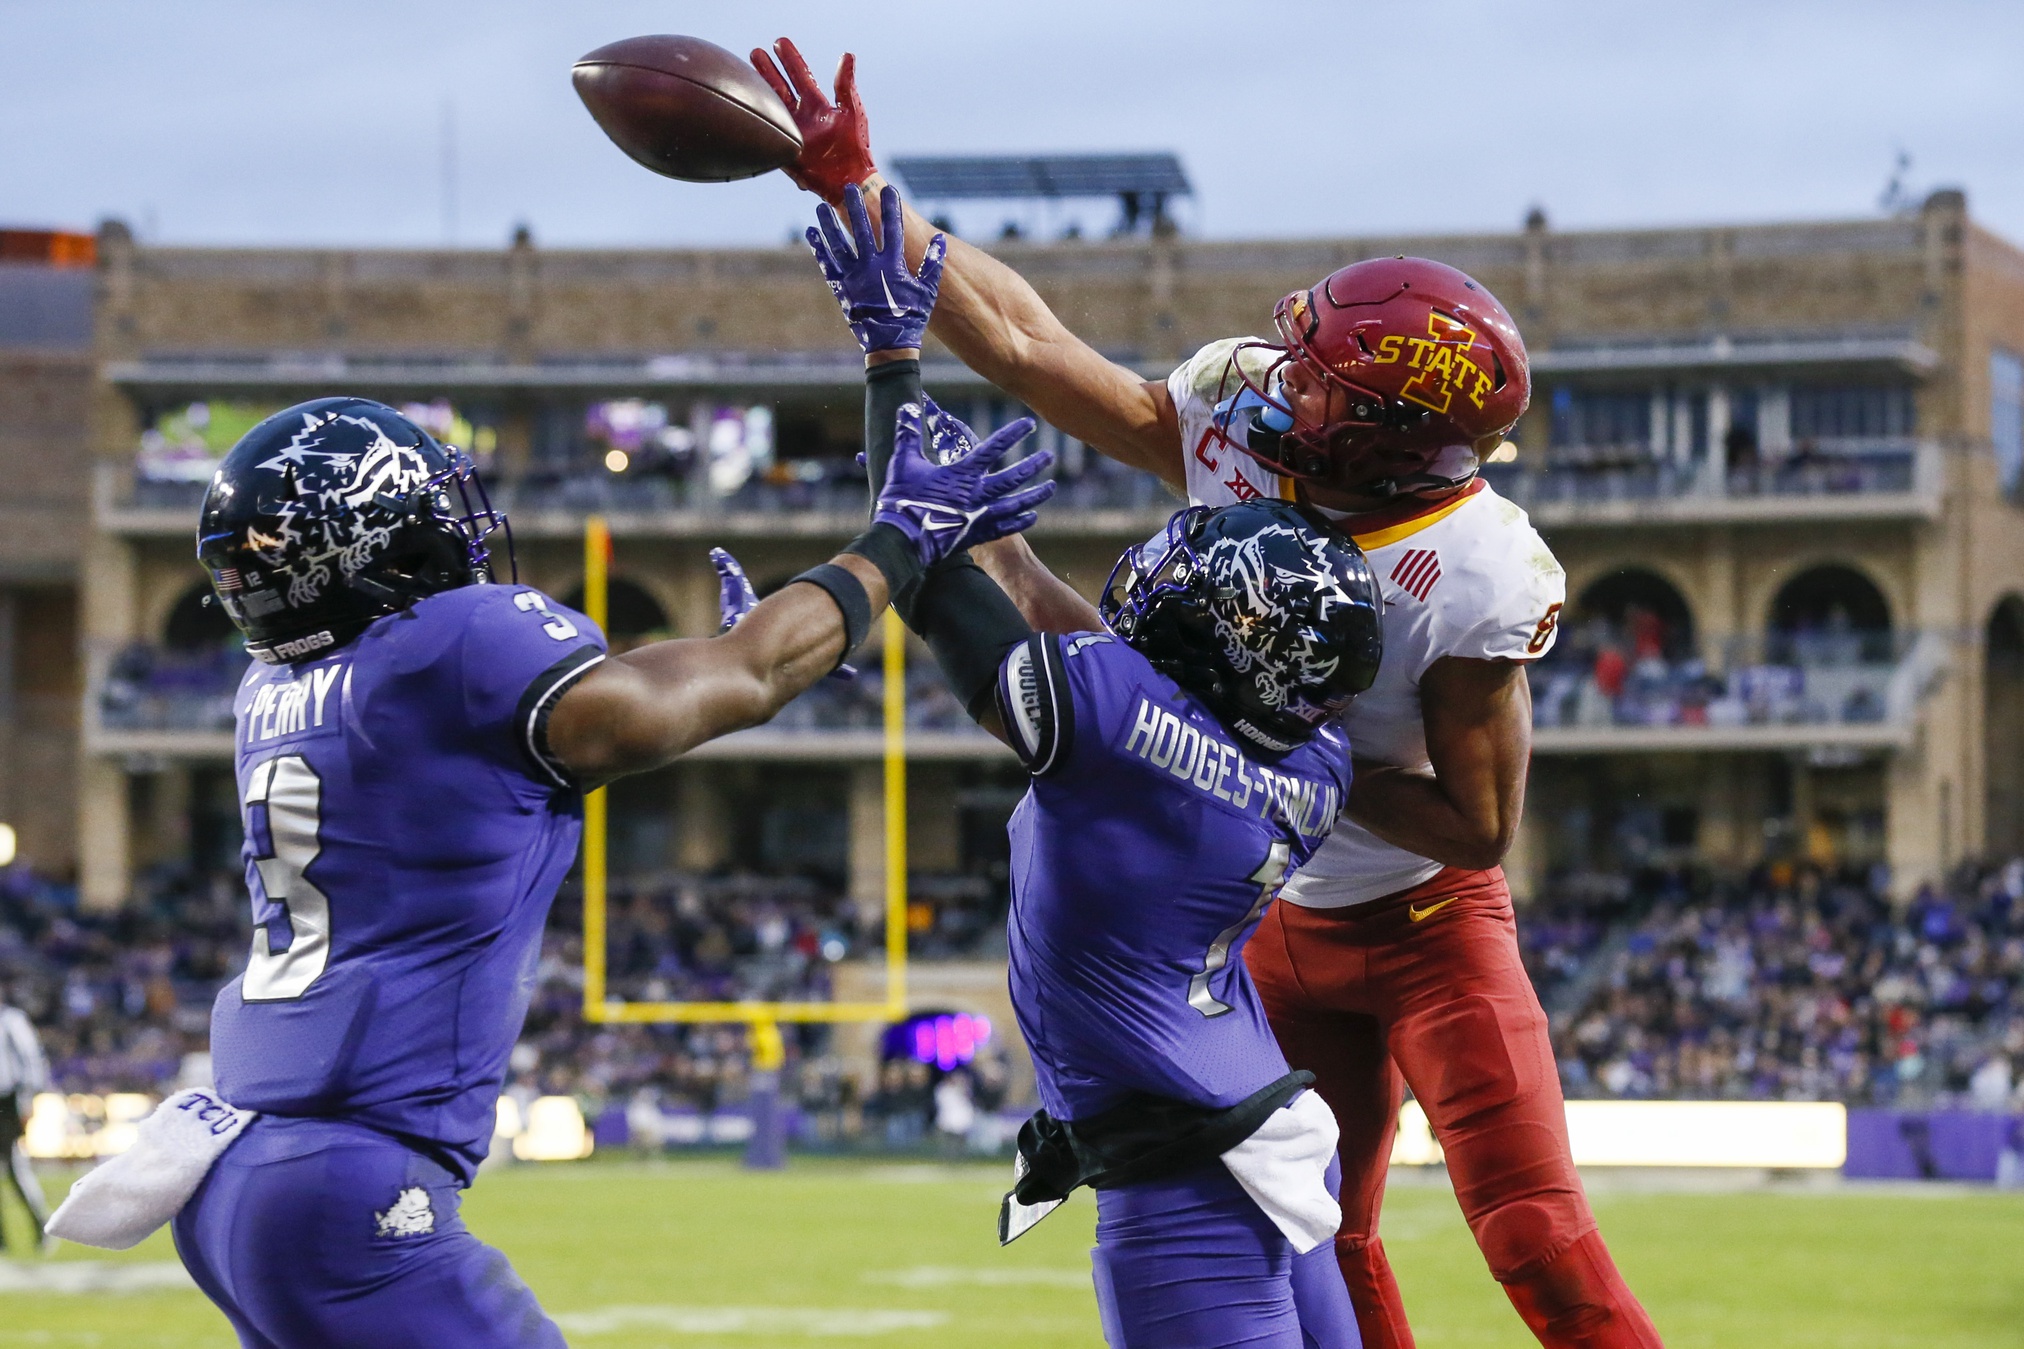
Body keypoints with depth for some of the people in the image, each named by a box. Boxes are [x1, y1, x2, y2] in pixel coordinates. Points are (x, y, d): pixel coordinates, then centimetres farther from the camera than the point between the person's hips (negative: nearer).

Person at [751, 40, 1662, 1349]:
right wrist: (857, 188, -14)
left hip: (1429, 922, -6)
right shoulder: (1236, 425, -15)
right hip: (1284, 926, 6)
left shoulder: (1476, 582, -30)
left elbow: (1477, 828, -23)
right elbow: (1023, 342, -11)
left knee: (1540, 1243, -15)